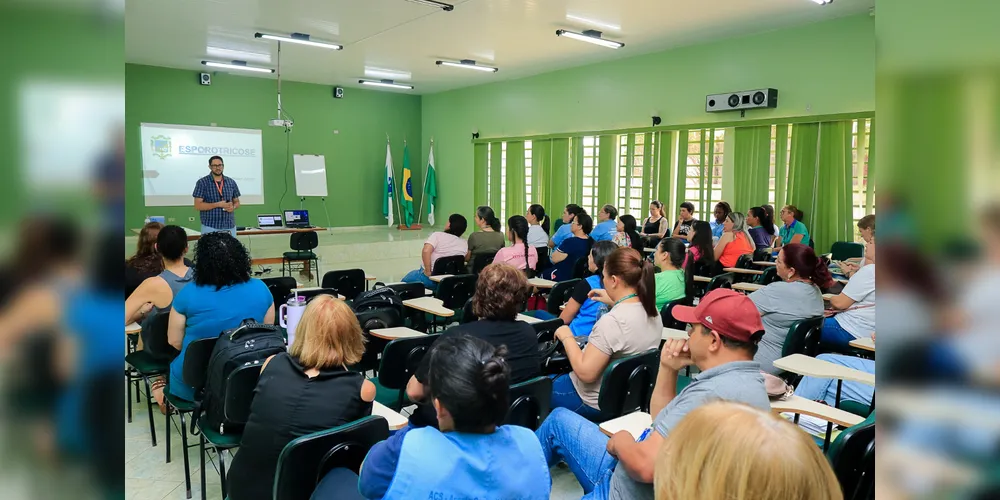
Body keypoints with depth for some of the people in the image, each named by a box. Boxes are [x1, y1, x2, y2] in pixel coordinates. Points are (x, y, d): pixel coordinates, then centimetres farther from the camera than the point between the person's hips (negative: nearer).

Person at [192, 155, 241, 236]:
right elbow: (197, 206, -6)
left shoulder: (231, 182, 10)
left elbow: (236, 202, 17)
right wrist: (218, 204, -15)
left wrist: (233, 207, -7)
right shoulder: (202, 183, -1)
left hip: (230, 227, 3)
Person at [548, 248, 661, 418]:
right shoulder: (653, 311, -5)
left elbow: (585, 373, -30)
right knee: (557, 375, 28)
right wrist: (614, 303, 14)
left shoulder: (612, 321, -32)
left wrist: (566, 337, -17)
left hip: (595, 401, -8)